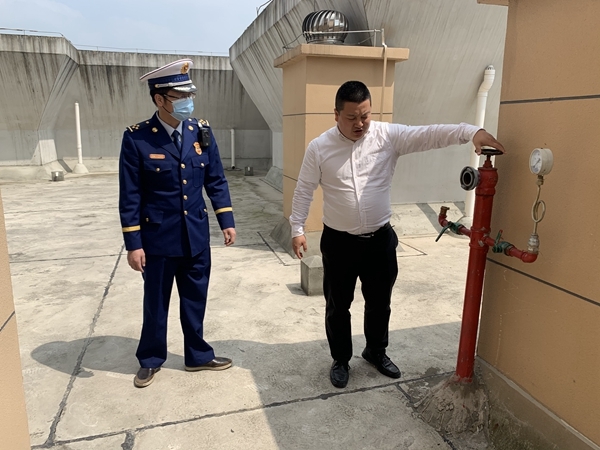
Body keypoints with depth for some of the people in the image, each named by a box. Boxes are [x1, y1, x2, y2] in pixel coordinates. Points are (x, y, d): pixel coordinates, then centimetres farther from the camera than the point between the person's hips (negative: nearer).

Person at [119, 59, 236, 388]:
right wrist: (133, 244, -11)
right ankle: (150, 360, 37)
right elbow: (130, 196, -10)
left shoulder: (201, 131, -1)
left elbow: (216, 181, 5)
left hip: (197, 235, 3)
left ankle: (198, 355, 36)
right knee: (156, 303, 15)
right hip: (158, 237, -3)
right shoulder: (137, 138, -12)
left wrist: (226, 221, 1)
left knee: (195, 301, 16)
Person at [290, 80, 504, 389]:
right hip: (339, 242, -1)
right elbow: (304, 191, -1)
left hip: (380, 239, 2)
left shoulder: (389, 135, -6)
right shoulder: (319, 147, -7)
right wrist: (297, 229, -2)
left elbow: (428, 135, -19)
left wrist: (471, 132, -34)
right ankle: (340, 360, 34)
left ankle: (376, 352, 43)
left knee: (379, 303, 18)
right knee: (338, 306, 12)